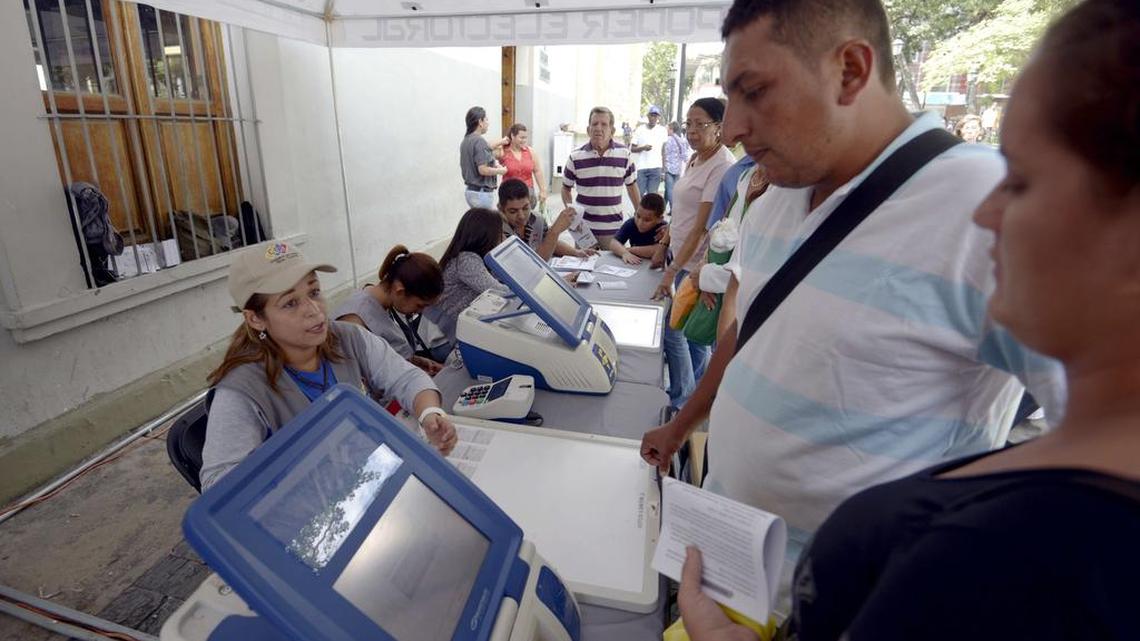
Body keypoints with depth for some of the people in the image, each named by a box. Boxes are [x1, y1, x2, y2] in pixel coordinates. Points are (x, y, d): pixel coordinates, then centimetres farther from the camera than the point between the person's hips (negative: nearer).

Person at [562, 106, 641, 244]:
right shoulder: (575, 156, -3)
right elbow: (566, 188, 9)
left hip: (614, 228, 0)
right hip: (583, 228, 0)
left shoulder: (624, 154, -1)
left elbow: (632, 186, 10)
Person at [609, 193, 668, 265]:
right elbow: (613, 242, -16)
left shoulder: (663, 228, -20)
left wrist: (630, 250, -22)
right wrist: (625, 253, -37)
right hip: (633, 266, 3)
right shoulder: (631, 224, -8)